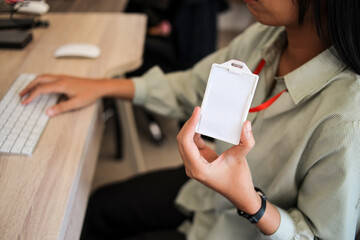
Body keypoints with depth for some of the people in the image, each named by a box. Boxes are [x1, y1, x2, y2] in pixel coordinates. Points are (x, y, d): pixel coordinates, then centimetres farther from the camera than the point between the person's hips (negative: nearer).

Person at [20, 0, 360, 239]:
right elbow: (193, 88, 0)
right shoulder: (266, 36, -17)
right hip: (207, 185, 6)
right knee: (99, 206, 19)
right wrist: (102, 86, -2)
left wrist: (248, 202, -42)